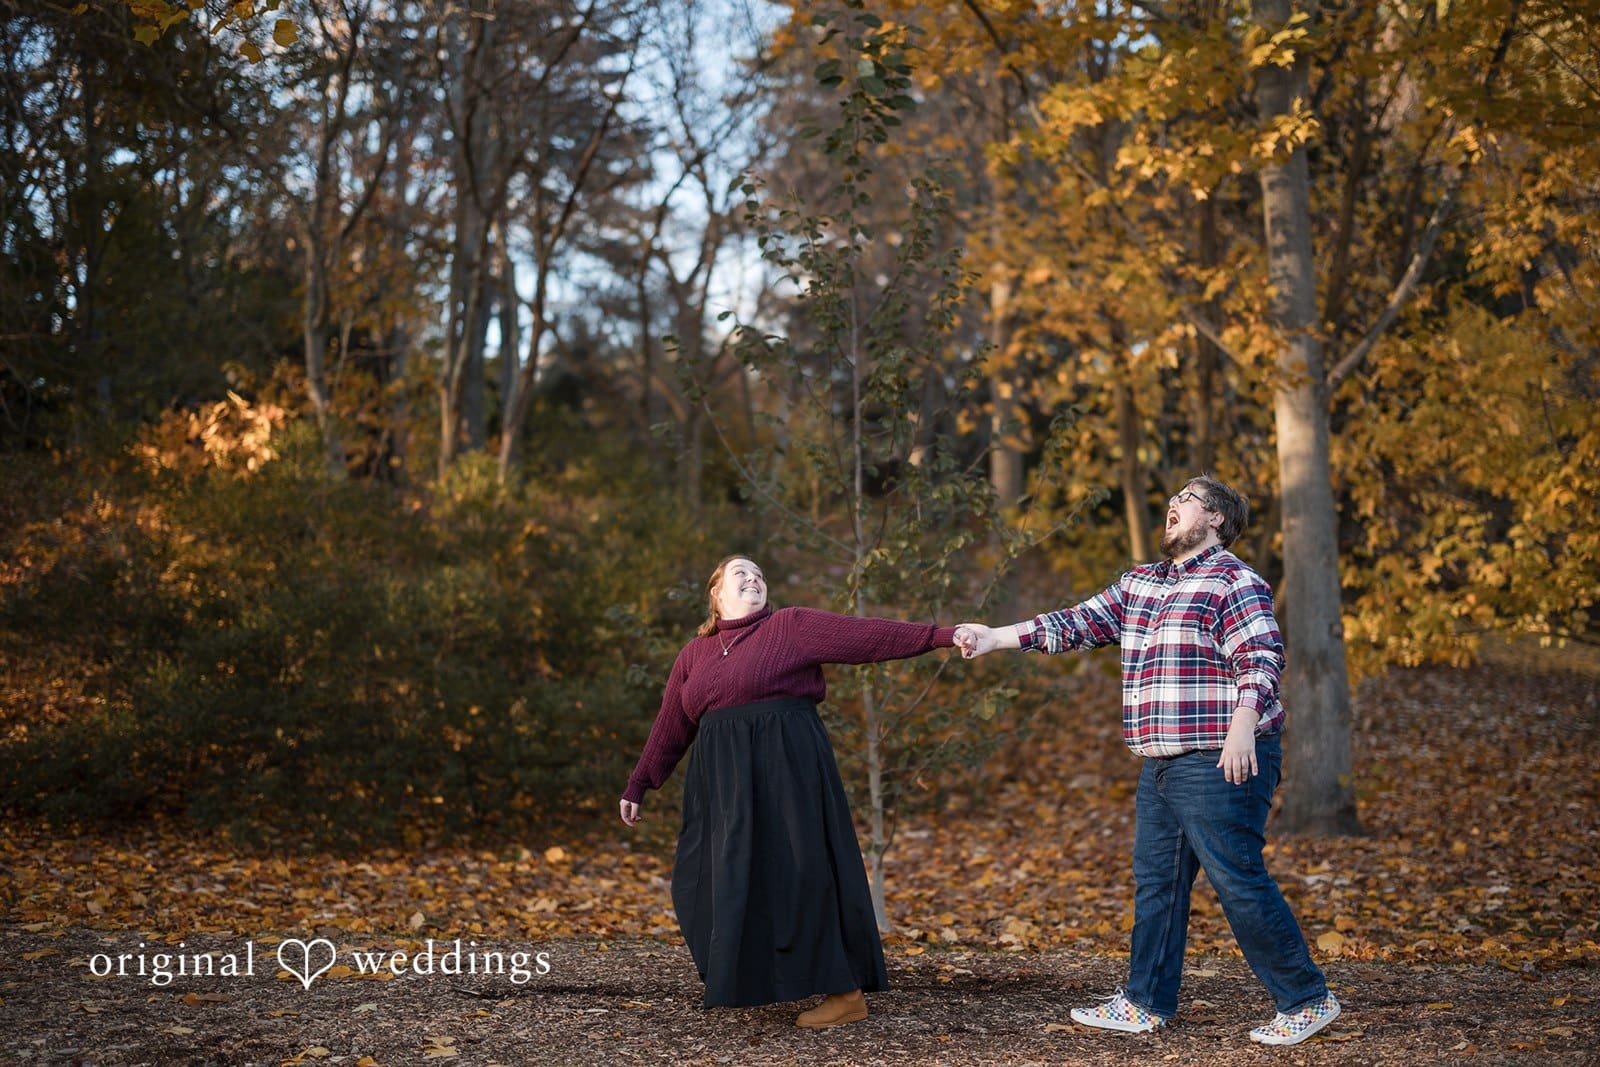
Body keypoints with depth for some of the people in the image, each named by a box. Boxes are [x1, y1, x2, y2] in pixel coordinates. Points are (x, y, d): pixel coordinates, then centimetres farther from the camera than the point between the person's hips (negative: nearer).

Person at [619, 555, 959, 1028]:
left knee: (803, 872, -8)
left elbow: (867, 635, -6)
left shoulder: (791, 626, 3)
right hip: (724, 778, 5)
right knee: (727, 879, 6)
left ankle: (846, 992, -2)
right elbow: (669, 728, 21)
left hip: (787, 764, -5)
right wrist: (638, 786, 22)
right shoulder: (694, 655, 16)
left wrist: (942, 635, -14)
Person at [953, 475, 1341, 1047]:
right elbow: (1077, 623, 17)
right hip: (1161, 764, 9)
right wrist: (996, 637, 11)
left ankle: (1308, 1001, 4)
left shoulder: (1234, 582, -9)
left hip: (1221, 763, -9)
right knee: (1155, 882, 14)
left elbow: (1262, 658, -19)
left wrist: (1242, 725, -33)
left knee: (1239, 882, -8)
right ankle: (1145, 1004, 23)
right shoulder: (1139, 583, 17)